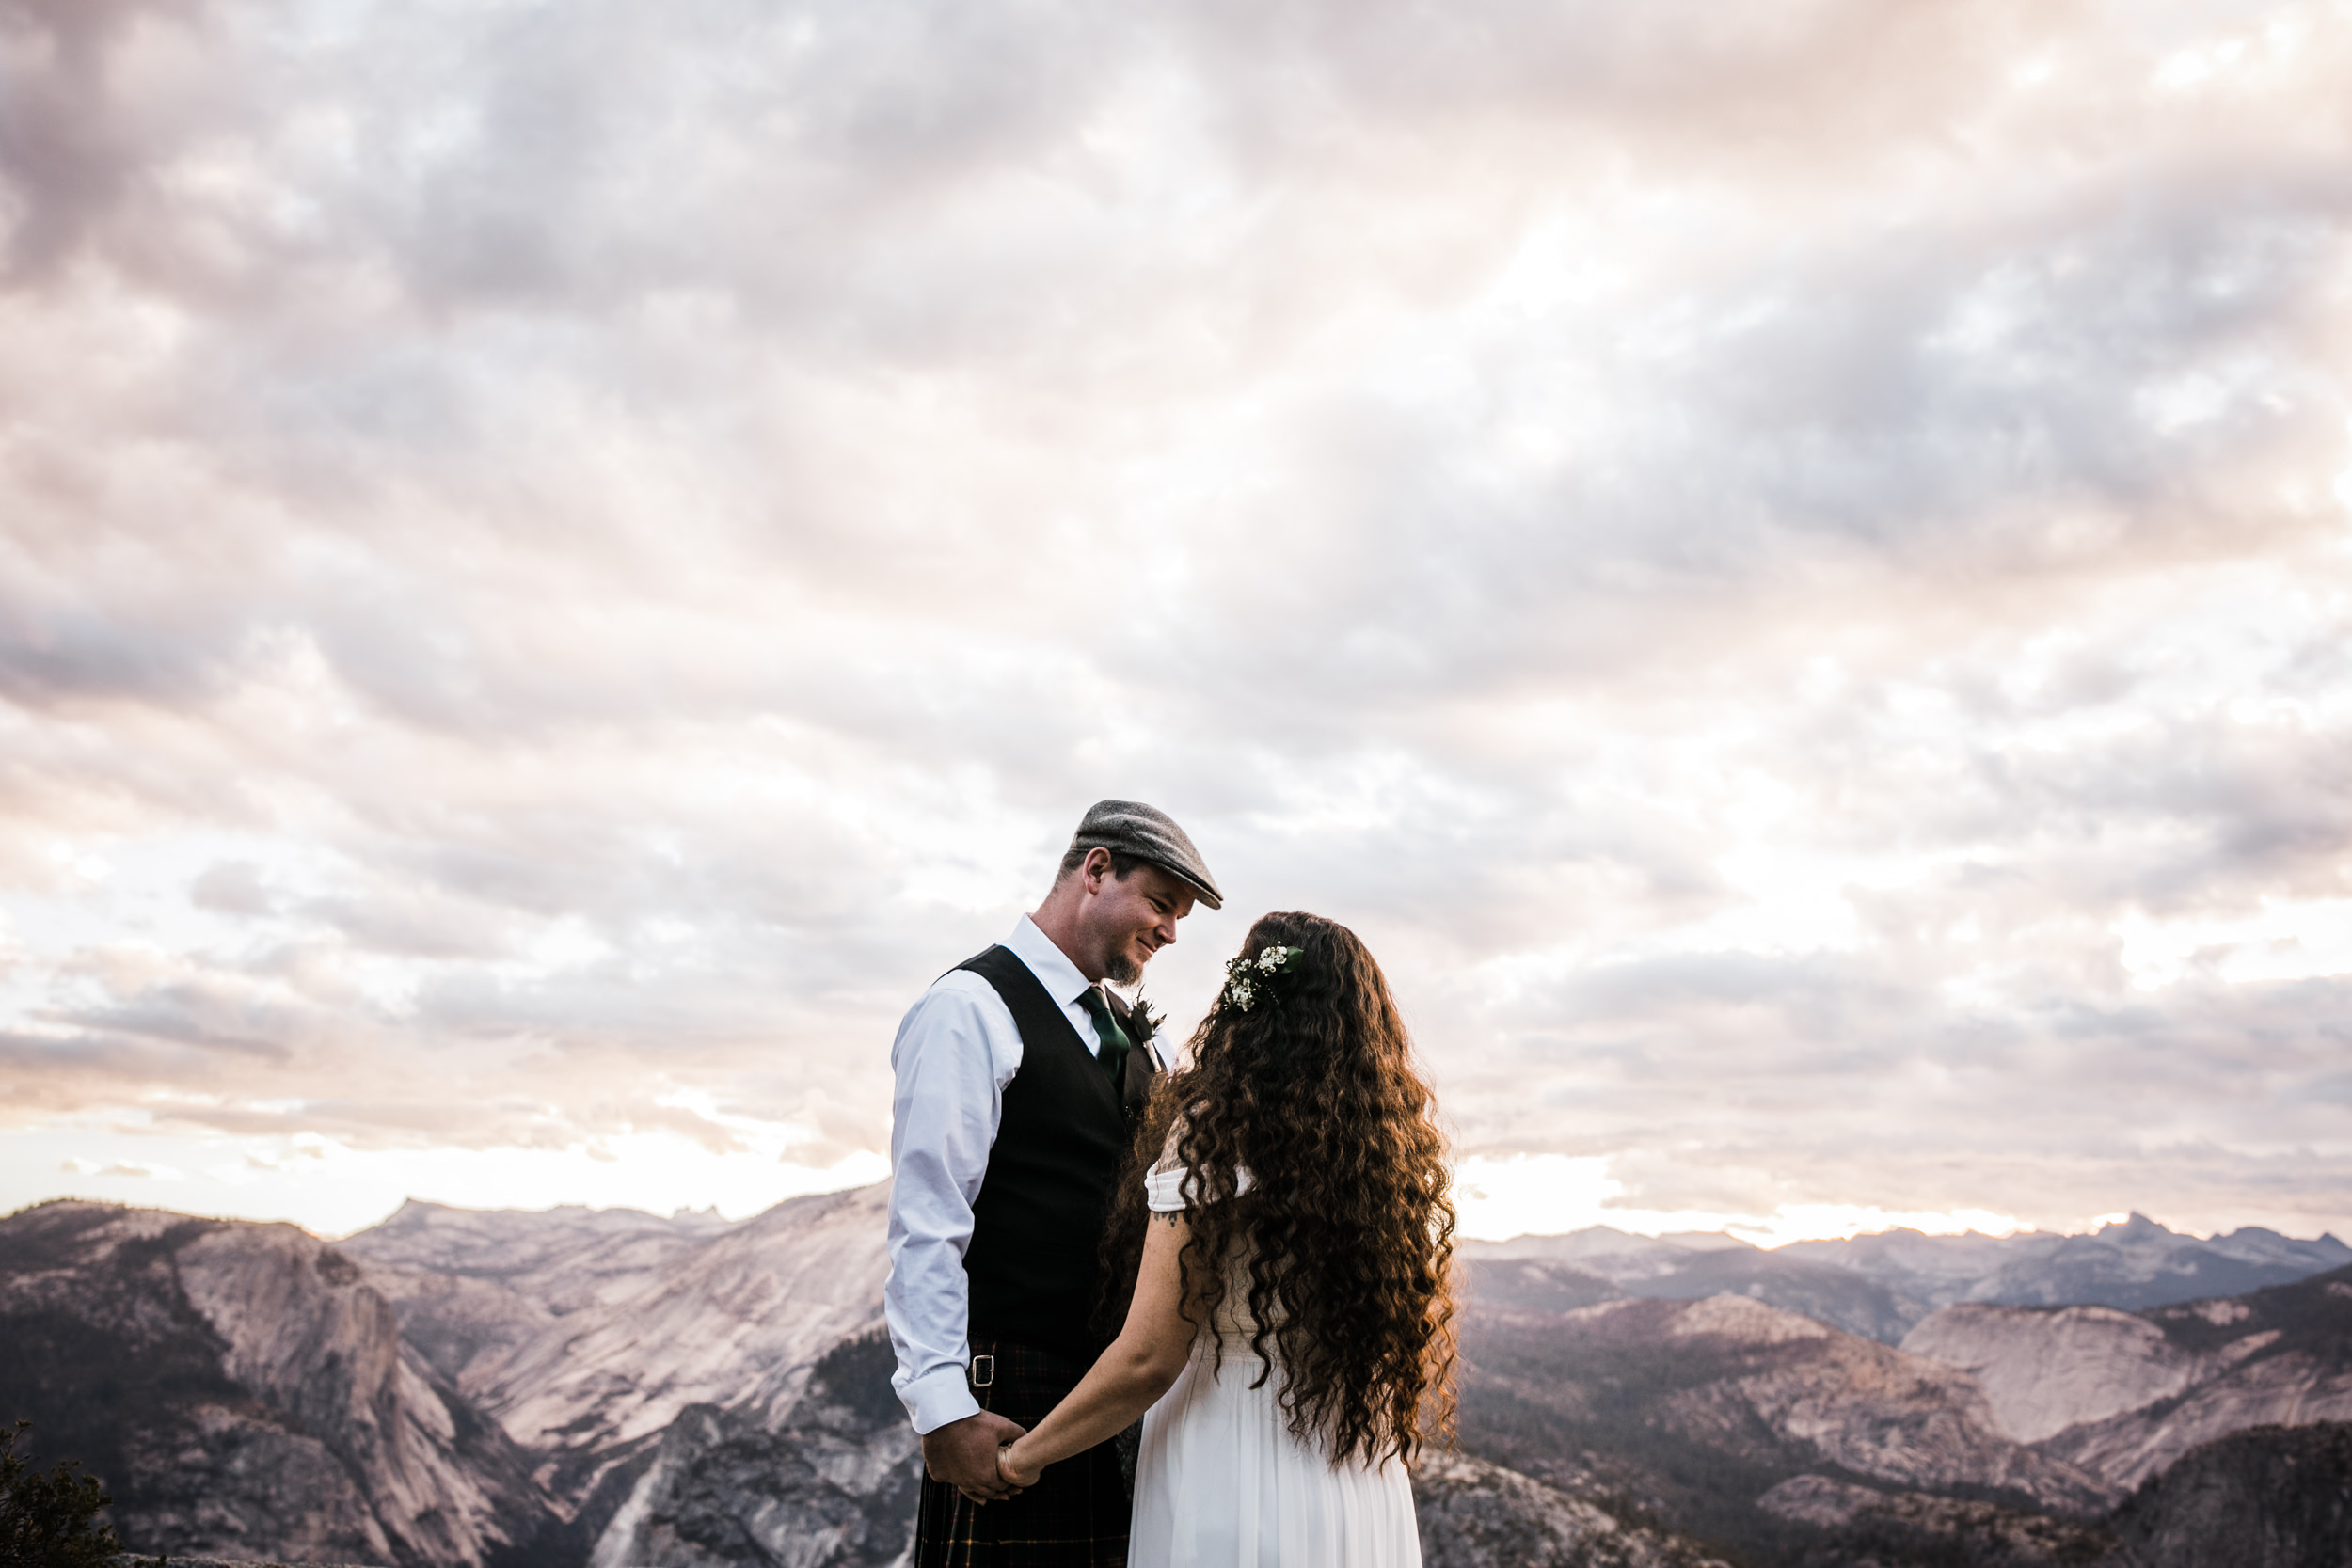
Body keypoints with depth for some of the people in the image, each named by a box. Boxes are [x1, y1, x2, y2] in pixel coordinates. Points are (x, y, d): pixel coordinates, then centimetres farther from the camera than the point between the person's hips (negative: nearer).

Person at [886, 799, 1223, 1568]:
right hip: (1008, 1403, -7)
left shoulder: (1129, 1031, 17)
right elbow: (924, 1227, -14)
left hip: (1118, 1386, 7)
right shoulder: (970, 1008, -8)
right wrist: (944, 1409, -19)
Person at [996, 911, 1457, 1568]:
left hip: (1228, 1512, -5)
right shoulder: (1409, 1157, 1)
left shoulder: (1214, 1130, -15)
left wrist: (1021, 1457, -3)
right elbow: (1429, 1382, 8)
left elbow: (1148, 1360, -16)